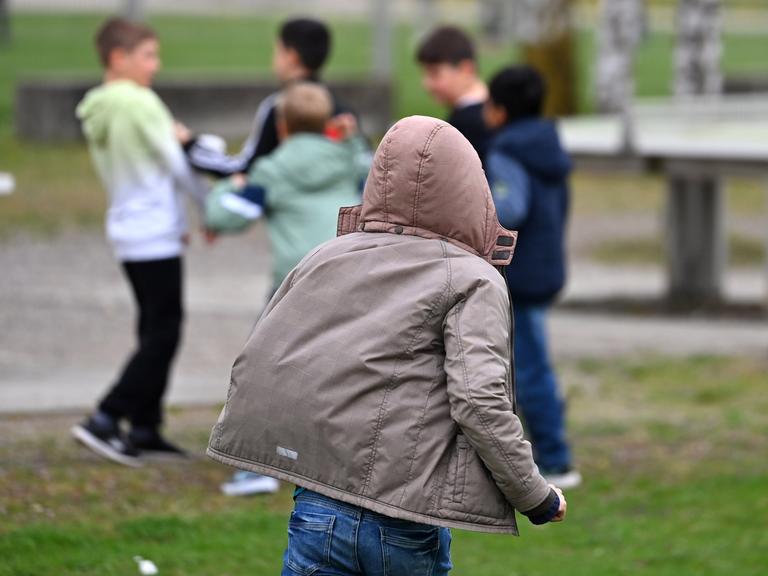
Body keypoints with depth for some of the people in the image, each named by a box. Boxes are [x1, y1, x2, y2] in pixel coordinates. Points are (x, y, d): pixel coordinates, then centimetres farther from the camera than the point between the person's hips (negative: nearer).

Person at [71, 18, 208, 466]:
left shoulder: (97, 113, 12)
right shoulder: (140, 103, -16)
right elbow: (176, 163, -12)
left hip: (128, 231, 9)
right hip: (156, 235, -9)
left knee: (155, 330, 13)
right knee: (163, 333, -6)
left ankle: (145, 428, 13)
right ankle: (105, 420, -11)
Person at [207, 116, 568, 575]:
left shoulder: (326, 256, 10)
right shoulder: (471, 279, -3)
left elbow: (252, 365, 12)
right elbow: (480, 402, -14)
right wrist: (537, 498, -4)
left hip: (318, 513, 3)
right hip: (408, 521, -2)